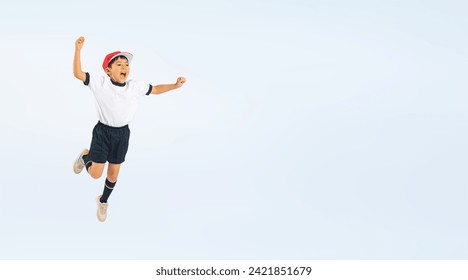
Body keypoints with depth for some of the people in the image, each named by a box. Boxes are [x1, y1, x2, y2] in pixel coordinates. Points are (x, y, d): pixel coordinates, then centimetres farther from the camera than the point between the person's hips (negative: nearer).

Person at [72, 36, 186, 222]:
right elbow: (78, 74, -21)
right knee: (96, 174, -4)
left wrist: (175, 86, 0)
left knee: (113, 174, 12)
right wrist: (78, 50, -32)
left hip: (122, 134, 3)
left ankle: (103, 201, 40)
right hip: (103, 132, -3)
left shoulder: (135, 86, -4)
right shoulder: (100, 83, -15)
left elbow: (155, 89, 11)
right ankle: (85, 156, 32)